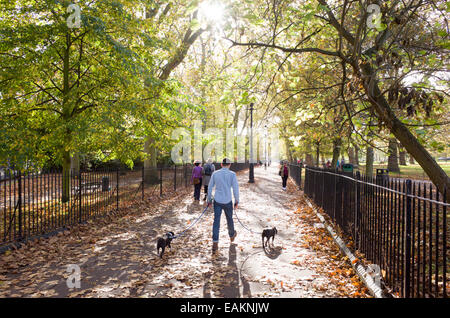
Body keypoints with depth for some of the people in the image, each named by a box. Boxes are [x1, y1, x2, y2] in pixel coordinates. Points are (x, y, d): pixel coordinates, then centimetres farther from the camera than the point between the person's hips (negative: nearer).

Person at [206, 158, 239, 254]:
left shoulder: (215, 173, -1)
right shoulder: (232, 174, -7)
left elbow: (210, 187, 4)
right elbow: (235, 189, -7)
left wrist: (209, 200, 14)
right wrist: (236, 201, 4)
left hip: (217, 201, 1)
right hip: (227, 201, -1)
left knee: (216, 221, 0)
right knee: (229, 219, 20)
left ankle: (215, 243, -7)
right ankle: (232, 235, 44)